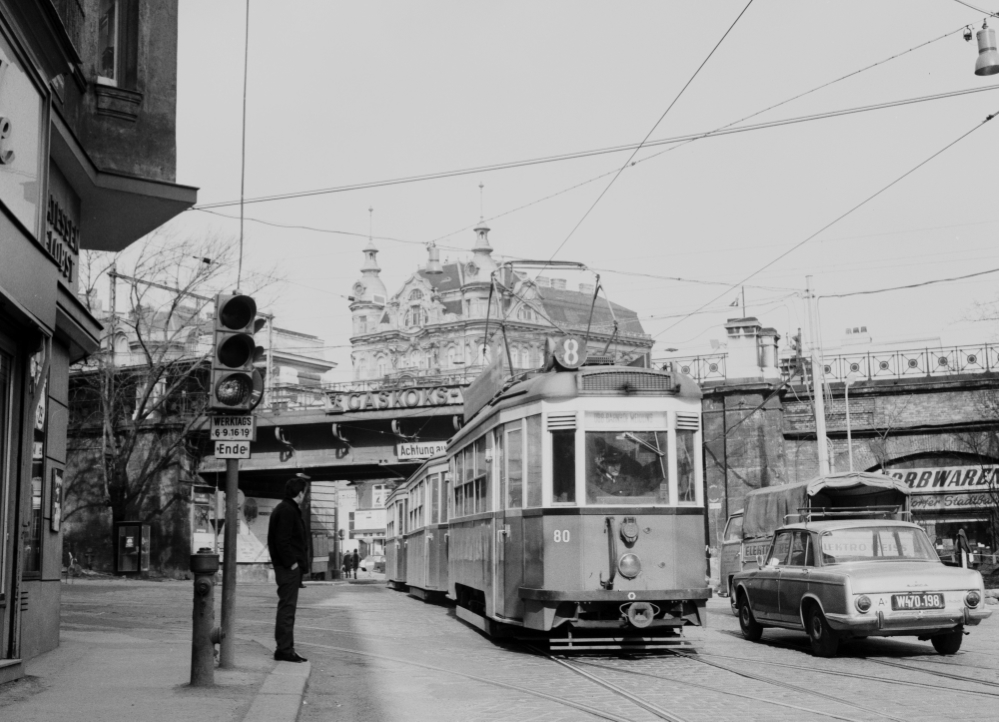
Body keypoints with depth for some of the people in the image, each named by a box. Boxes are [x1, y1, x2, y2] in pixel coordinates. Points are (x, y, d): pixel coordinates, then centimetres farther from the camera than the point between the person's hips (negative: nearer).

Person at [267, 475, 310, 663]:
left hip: (288, 567, 11)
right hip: (289, 568, -11)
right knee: (287, 607, -8)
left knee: (287, 607, 14)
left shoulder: (287, 509, 17)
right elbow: (282, 540, -22)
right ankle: (285, 649, -7)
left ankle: (285, 648, 19)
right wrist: (291, 563, -18)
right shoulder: (287, 511, -15)